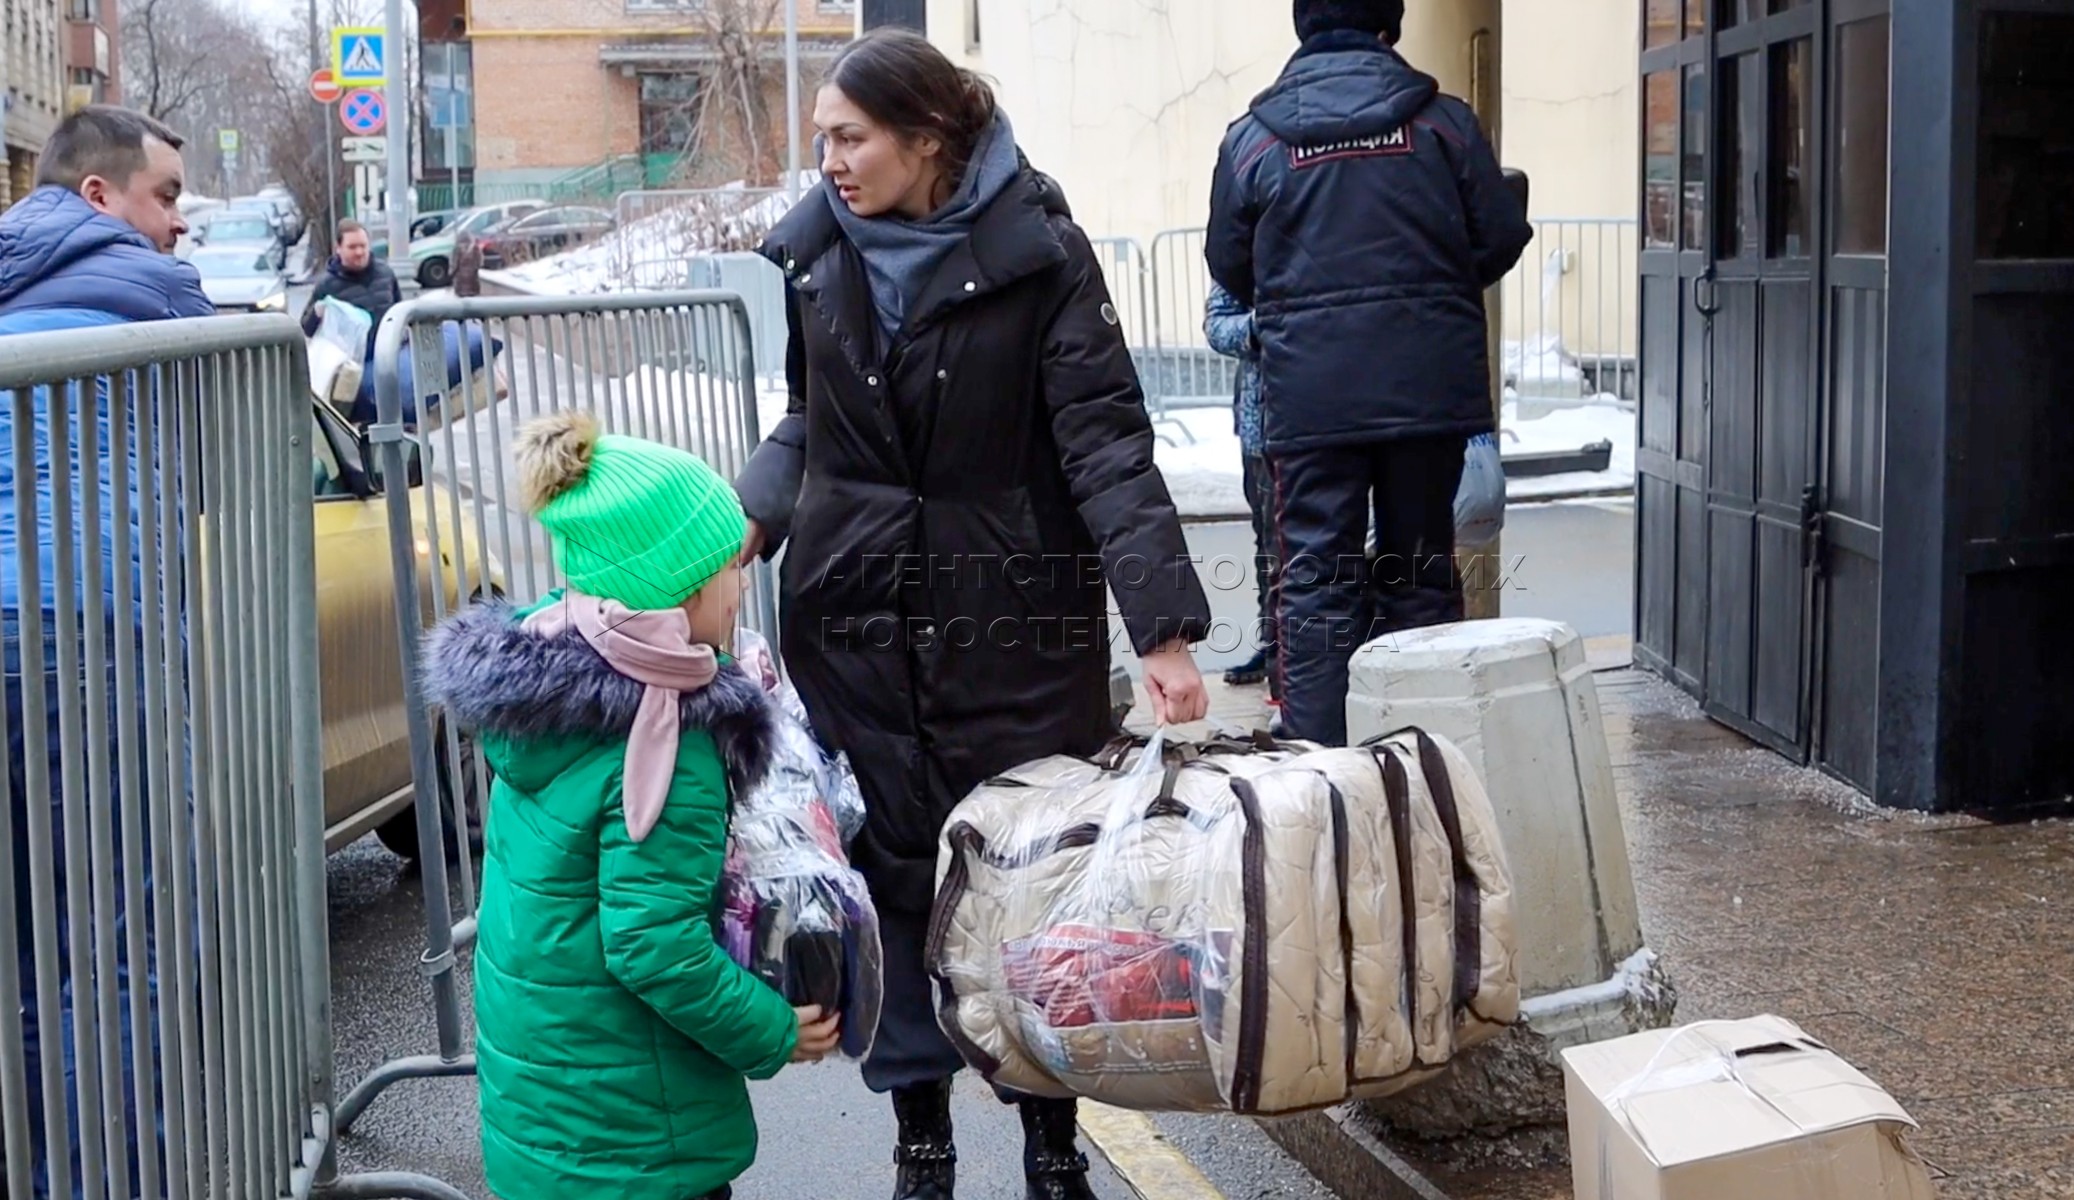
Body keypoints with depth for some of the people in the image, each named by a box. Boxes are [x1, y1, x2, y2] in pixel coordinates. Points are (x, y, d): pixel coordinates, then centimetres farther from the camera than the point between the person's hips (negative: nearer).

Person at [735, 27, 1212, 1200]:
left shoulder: (1037, 250, -11)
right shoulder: (819, 249, 3)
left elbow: (1105, 440, -15)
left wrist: (1163, 628, -23)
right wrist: (754, 518, -5)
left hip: (1014, 618, -3)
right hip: (856, 616, 4)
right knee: (889, 871, 8)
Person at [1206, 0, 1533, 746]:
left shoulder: (1252, 139, -1)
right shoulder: (1443, 122, -1)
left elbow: (1230, 268, 7)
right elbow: (1502, 237, 3)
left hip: (1307, 398, -1)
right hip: (1432, 391, 1)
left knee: (1317, 586, 4)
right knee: (1421, 577, 13)